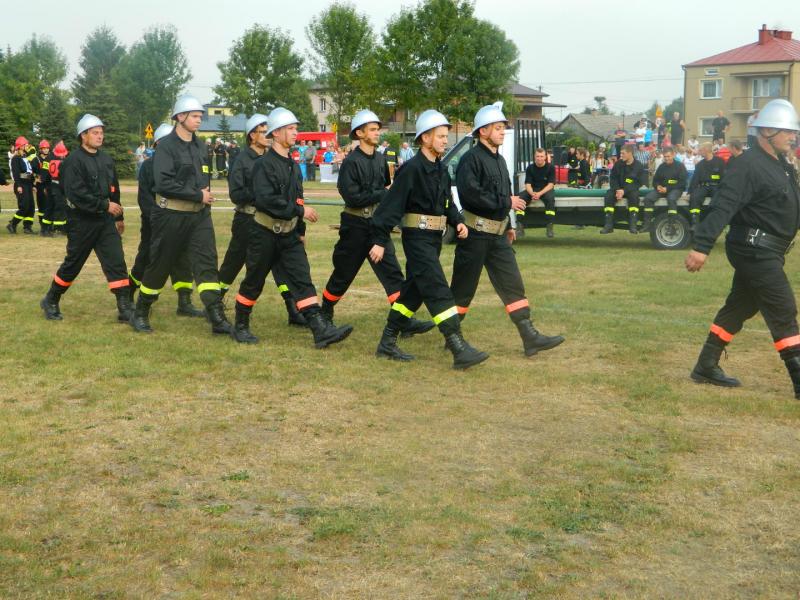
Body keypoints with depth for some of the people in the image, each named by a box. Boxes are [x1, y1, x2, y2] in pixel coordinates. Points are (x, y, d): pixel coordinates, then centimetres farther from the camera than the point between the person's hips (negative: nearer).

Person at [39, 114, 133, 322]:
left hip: (105, 221, 6)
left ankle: (125, 308, -4)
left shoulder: (106, 160, 11)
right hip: (82, 222, -6)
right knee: (72, 265, 6)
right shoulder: (73, 161, -12)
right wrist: (105, 205, -22)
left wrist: (119, 217, 22)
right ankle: (50, 302, 26)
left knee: (116, 262, -4)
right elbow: (77, 194, -21)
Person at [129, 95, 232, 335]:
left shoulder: (200, 145, 12)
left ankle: (218, 319, -11)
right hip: (171, 214, -6)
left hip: (199, 214, 6)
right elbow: (163, 183, -21)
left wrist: (206, 196, 9)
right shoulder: (166, 145, -11)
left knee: (207, 263, -6)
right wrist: (198, 195, -18)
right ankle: (140, 314, 23)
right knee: (160, 265, 6)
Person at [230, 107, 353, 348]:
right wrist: (300, 210, -23)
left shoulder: (293, 165, 12)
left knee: (302, 280, -4)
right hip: (265, 232, -6)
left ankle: (321, 330, -12)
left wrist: (300, 231, 19)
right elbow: (265, 200, -25)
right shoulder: (264, 164, -14)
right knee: (254, 282, 6)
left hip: (289, 233, 6)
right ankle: (240, 327, 23)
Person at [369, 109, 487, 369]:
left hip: (434, 239, 10)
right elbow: (391, 206, -16)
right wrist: (380, 241, -18)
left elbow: (447, 203, 21)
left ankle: (387, 343, 25)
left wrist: (458, 221, 1)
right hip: (417, 238, -10)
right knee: (439, 292, -14)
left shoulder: (441, 170, 12)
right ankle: (459, 350, -18)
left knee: (413, 291, 15)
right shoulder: (412, 169, -15)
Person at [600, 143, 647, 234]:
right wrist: (617, 190, -15)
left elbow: (639, 183, -9)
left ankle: (633, 225, -36)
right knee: (609, 195, -26)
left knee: (634, 195, -35)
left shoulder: (638, 166, -5)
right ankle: (608, 225, -30)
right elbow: (613, 179, 6)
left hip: (631, 189, -2)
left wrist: (624, 191, -22)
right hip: (618, 188, 3)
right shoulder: (618, 164, 3)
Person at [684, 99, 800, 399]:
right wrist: (701, 246, -31)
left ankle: (706, 367, 22)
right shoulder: (749, 165, -18)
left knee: (739, 307, 14)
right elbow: (722, 206, -25)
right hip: (755, 249, -10)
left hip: (768, 252, 10)